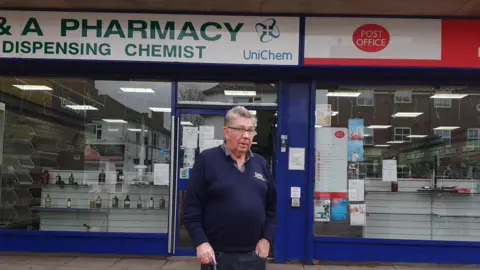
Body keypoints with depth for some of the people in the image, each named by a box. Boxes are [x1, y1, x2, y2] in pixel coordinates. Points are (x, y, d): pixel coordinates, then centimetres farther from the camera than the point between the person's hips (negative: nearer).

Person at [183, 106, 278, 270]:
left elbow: (271, 206, 13)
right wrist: (201, 242, -14)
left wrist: (267, 238, 2)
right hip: (217, 255, -4)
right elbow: (192, 207, -7)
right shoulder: (207, 160, -5)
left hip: (255, 255, 4)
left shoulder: (261, 163, 10)